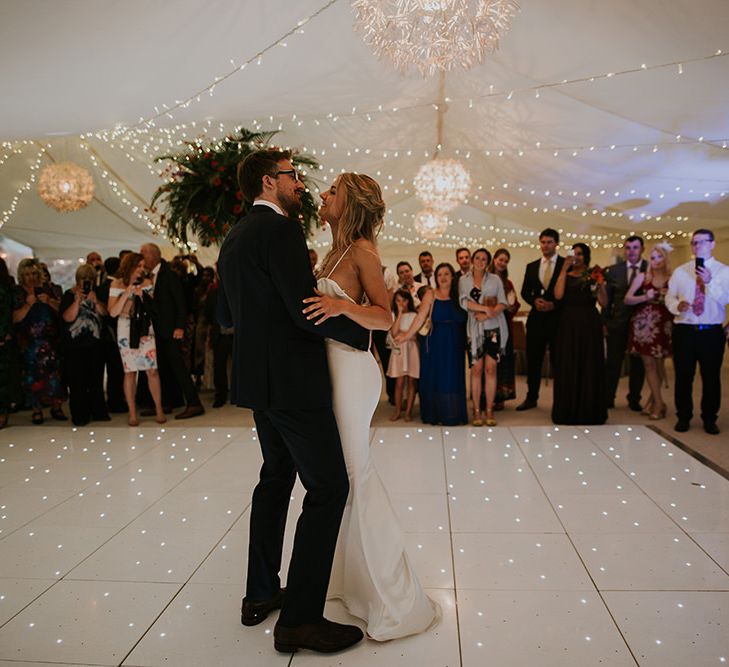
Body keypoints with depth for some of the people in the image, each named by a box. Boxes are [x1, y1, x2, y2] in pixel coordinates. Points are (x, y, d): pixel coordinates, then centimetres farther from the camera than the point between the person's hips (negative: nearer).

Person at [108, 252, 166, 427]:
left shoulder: (146, 283, 7)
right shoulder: (117, 284, 1)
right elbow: (113, 312, -8)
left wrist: (143, 296, -6)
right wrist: (127, 293, -15)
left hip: (146, 331, 1)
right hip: (126, 332, -1)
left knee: (152, 370, -4)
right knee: (130, 372, 3)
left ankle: (159, 409, 5)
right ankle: (132, 413, 13)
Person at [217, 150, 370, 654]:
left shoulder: (235, 238, 14)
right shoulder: (279, 228, -14)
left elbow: (225, 315, 19)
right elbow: (306, 309, -22)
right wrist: (365, 334, -10)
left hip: (258, 379, 10)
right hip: (292, 380, -10)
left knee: (276, 477, 19)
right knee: (329, 486, -3)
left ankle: (261, 594, 29)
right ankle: (300, 618, 3)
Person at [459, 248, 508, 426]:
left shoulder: (495, 280, 9)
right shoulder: (464, 281, 8)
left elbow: (503, 303, 1)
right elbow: (464, 301, -7)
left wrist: (489, 314, -14)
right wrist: (486, 308, -14)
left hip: (493, 328, 0)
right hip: (474, 329, 0)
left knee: (490, 368, -2)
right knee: (476, 369, -1)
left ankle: (489, 411, 4)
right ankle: (476, 411, 4)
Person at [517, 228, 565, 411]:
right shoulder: (531, 266, 13)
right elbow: (525, 292, 13)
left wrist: (554, 304, -15)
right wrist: (534, 300, -7)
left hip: (557, 318, -4)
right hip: (536, 318, 4)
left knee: (558, 360, 2)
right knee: (533, 360, 7)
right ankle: (531, 398, 16)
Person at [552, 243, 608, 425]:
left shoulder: (593, 275, 8)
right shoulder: (565, 275, 9)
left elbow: (603, 302, 0)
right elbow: (558, 295, -11)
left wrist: (597, 284, -15)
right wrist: (564, 269, -9)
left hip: (589, 323, 0)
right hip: (568, 324, 0)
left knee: (589, 366, 3)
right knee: (568, 367, 1)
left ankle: (589, 411, 13)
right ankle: (568, 411, 9)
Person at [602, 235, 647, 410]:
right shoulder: (614, 270, 3)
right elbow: (607, 297, 5)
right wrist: (605, 322, 2)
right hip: (618, 323, 1)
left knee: (638, 364, 10)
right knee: (612, 363, 5)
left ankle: (634, 399, 23)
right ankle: (608, 398, 16)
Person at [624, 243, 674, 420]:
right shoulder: (642, 277, 4)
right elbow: (627, 299, -1)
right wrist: (645, 297, -15)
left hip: (663, 325, 0)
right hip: (643, 324, 0)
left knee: (658, 364, 7)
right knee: (648, 363, 0)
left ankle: (653, 400, 22)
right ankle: (659, 403, 7)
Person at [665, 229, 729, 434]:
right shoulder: (680, 271, 9)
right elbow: (669, 296, 5)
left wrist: (709, 281, -26)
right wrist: (677, 305, -16)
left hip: (711, 333, -1)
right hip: (684, 331, 1)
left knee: (711, 377, 7)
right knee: (683, 377, 7)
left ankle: (709, 419, 23)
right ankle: (683, 417, 21)